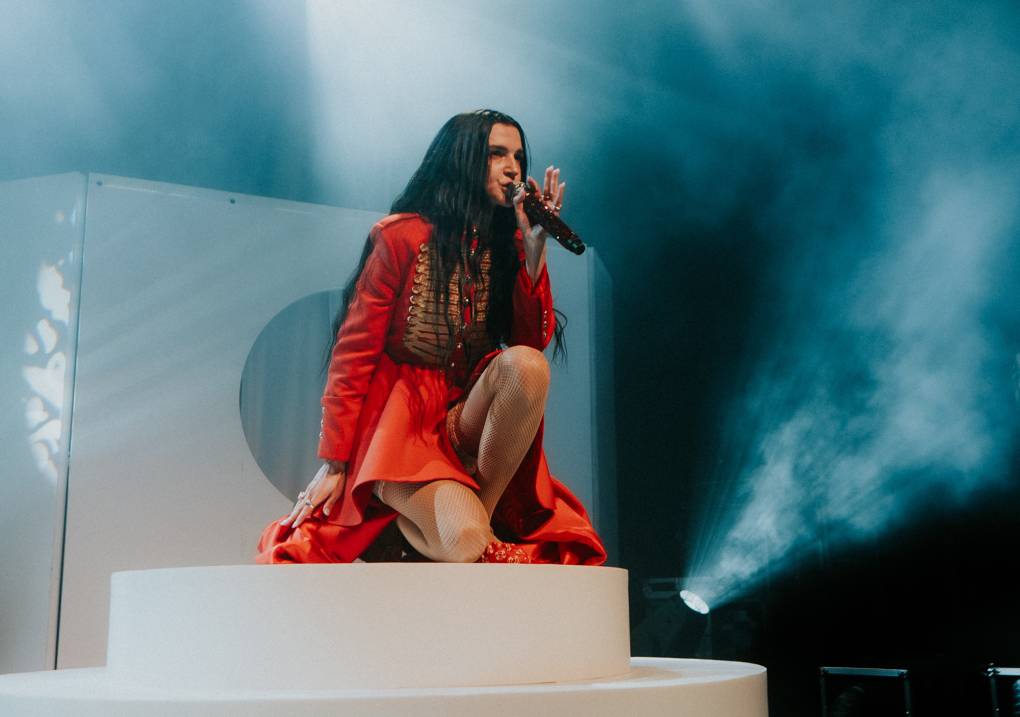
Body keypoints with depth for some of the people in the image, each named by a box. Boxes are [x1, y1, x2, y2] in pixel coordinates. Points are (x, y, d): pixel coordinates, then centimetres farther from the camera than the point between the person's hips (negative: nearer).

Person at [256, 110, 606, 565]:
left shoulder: (507, 244, 9)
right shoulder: (402, 236, -5)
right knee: (466, 545, -30)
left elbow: (533, 341, -1)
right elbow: (354, 351, -6)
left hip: (468, 418, 5)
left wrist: (534, 248, -9)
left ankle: (480, 510, -17)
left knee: (526, 364, -29)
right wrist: (333, 465, -8)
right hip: (400, 419, -5)